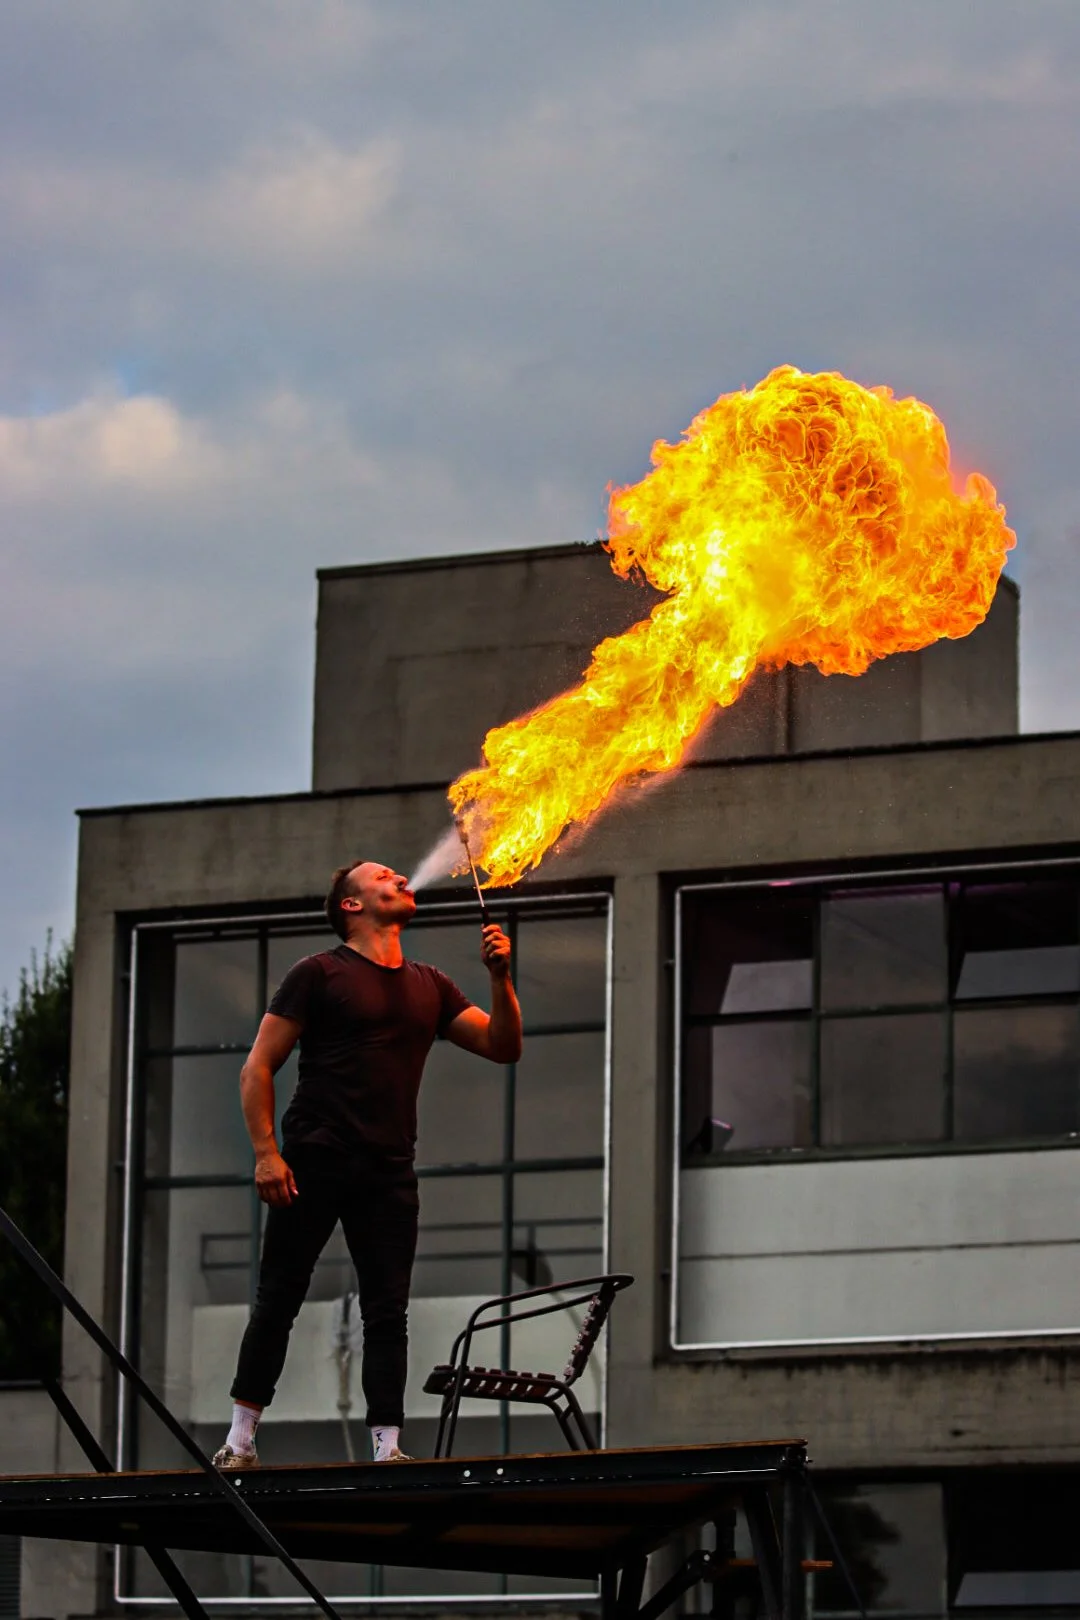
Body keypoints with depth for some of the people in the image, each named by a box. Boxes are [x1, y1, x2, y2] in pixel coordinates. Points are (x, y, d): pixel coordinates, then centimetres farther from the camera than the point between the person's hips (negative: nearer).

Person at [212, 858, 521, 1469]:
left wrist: (501, 978, -2)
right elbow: (258, 1068, -2)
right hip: (315, 1162, -4)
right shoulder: (320, 974, 1)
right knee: (279, 1300, -2)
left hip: (389, 1172, 4)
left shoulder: (429, 986, 17)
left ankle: (388, 1446, -2)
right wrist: (266, 1153, -13)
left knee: (388, 1310, -1)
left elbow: (504, 1048, 14)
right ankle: (241, 1437, 5)